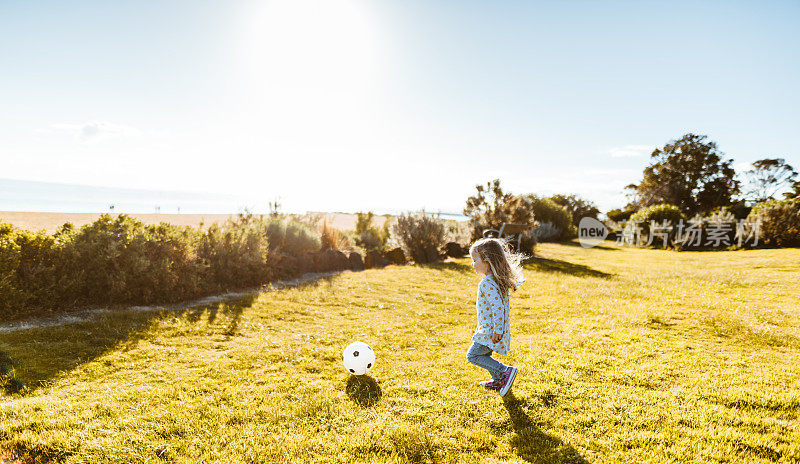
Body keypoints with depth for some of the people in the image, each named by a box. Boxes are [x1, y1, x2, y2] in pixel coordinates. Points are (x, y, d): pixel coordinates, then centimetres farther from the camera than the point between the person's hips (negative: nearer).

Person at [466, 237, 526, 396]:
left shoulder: (488, 283, -24)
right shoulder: (498, 279, 8)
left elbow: (497, 307, -29)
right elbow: (502, 305, 17)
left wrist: (497, 331, -24)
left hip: (490, 331, -10)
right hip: (490, 329, 10)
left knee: (472, 355, -3)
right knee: (484, 354, 23)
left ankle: (505, 371, -5)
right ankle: (498, 381, 36)